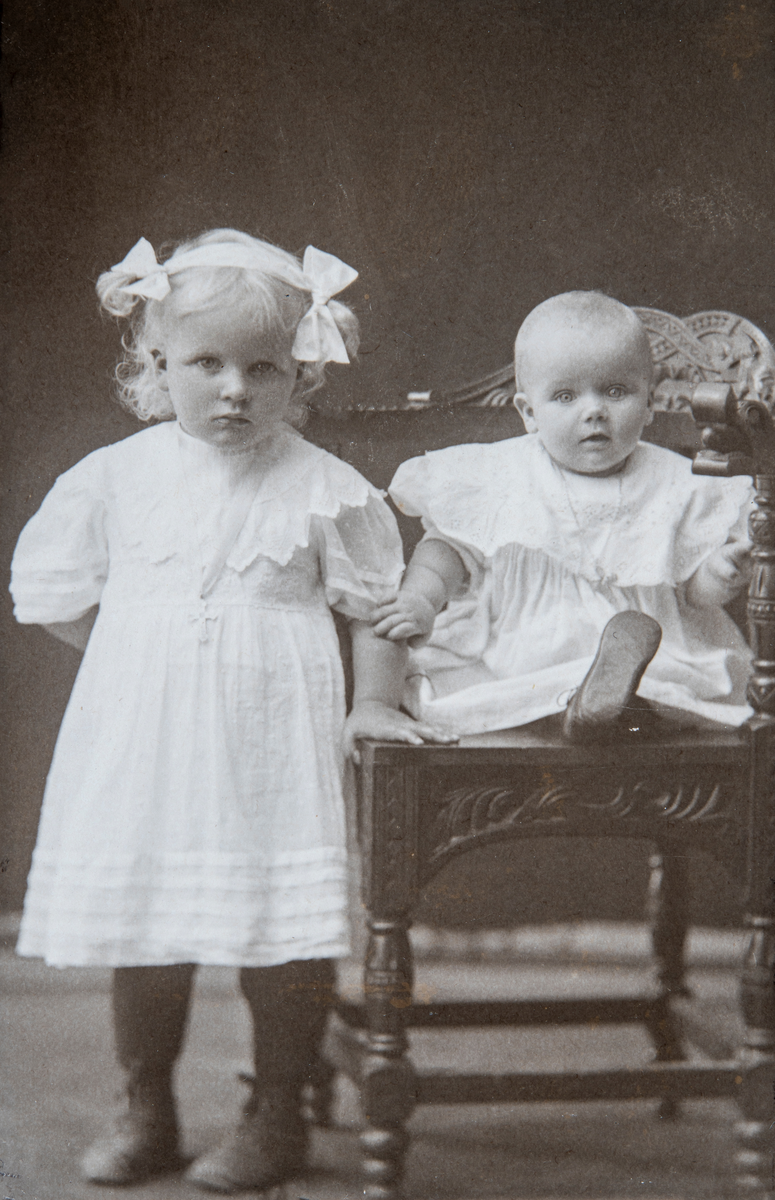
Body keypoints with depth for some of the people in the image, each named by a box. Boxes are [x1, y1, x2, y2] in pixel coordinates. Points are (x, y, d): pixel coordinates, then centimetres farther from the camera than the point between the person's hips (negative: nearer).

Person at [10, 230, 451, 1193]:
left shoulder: (327, 490, -2)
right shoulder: (116, 477, 3)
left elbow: (378, 605, 7)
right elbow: (56, 595, 12)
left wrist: (373, 703, -3)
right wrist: (142, 666, 7)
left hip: (272, 747, -2)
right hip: (142, 743, 2)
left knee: (284, 933, 1)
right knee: (140, 931, 8)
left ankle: (276, 1114, 19)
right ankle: (144, 1108, 26)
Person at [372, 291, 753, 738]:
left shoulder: (677, 486, 2)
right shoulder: (499, 477, 3)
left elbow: (693, 590, 5)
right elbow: (449, 547, 8)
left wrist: (717, 576, -17)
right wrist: (420, 600, -10)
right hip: (504, 664, 1)